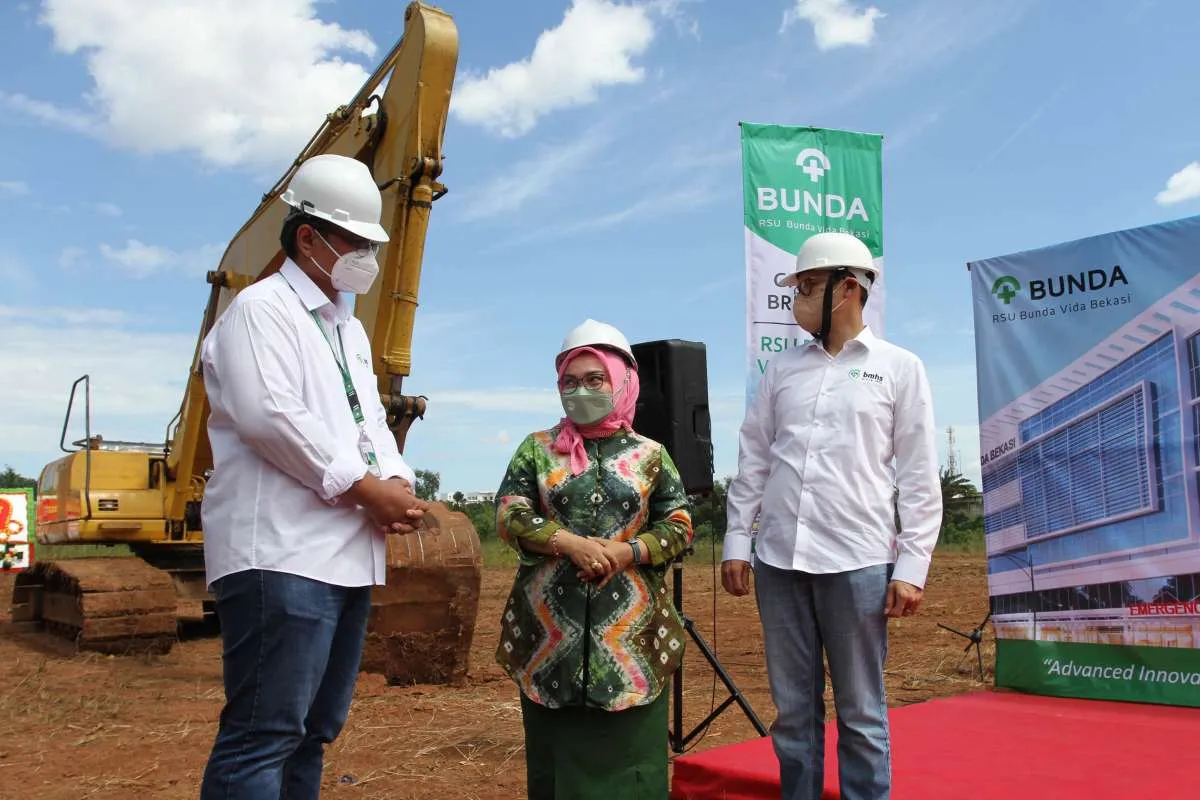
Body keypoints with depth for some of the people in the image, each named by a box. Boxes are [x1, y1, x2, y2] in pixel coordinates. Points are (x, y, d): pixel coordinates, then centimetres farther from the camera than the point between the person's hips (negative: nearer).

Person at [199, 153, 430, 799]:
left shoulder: (349, 329, 23)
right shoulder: (261, 308, -4)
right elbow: (269, 415, -17)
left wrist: (398, 482, -1)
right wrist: (367, 489, -14)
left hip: (348, 552, 9)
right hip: (284, 552, -9)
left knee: (314, 731, 13)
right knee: (264, 734, -9)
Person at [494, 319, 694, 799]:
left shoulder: (650, 455, 7)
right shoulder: (537, 448, 8)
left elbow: (679, 526, 3)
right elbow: (508, 515, -2)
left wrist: (628, 551, -14)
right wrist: (570, 544, -15)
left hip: (630, 631, 0)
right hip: (551, 630, 1)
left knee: (626, 749, 2)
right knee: (555, 750, 7)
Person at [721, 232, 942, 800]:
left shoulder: (899, 368, 3)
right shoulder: (782, 368, 11)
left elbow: (920, 479, 0)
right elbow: (752, 462, 12)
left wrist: (911, 567, -5)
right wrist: (737, 542, 7)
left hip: (857, 562, -3)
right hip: (778, 561, 3)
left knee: (861, 714, 6)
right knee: (792, 710, 12)